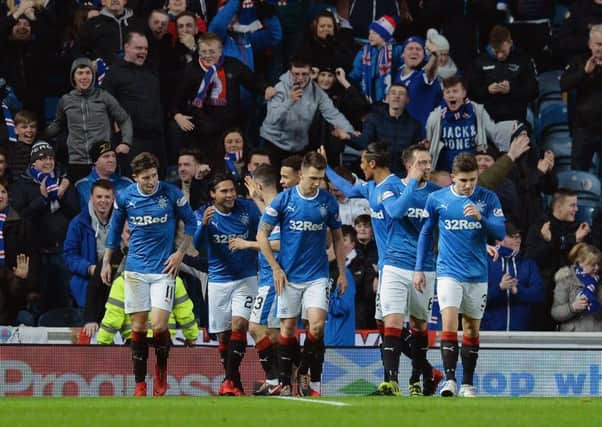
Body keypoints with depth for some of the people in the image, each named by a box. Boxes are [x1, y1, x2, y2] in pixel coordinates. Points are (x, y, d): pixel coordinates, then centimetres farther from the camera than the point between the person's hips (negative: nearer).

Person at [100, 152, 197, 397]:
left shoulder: (172, 195, -6)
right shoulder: (125, 197, 0)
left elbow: (191, 222, 6)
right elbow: (115, 229, 15)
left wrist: (180, 253, -2)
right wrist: (106, 262, 14)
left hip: (163, 269, -2)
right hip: (135, 269, 2)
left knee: (159, 325, -13)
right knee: (138, 326, 2)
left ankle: (161, 369, 14)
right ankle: (140, 384, 9)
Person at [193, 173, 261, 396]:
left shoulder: (248, 208, -4)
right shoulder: (203, 215, -2)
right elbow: (196, 245, -15)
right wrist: (203, 224, -32)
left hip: (245, 278, -1)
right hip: (218, 280, 1)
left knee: (239, 325, -18)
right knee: (224, 334, 4)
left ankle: (232, 381, -18)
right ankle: (231, 381, 16)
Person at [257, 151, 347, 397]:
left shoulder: (328, 202, 2)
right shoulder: (284, 199, -4)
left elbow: (337, 238, 13)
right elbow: (262, 234, 1)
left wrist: (342, 272, 9)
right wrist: (276, 268, -4)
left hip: (317, 275, 1)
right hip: (288, 275, -1)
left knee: (317, 325, -14)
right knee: (287, 329, 2)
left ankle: (306, 373, 6)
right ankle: (285, 382, 11)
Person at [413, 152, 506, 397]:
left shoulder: (488, 199, 0)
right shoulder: (436, 199, 1)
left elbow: (500, 233, -6)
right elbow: (426, 233, 12)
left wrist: (480, 218, -24)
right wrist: (419, 269, 10)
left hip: (477, 275, 1)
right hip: (449, 273, -1)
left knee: (472, 329, 7)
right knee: (449, 323, -17)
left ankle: (468, 384, 15)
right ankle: (449, 379, -19)